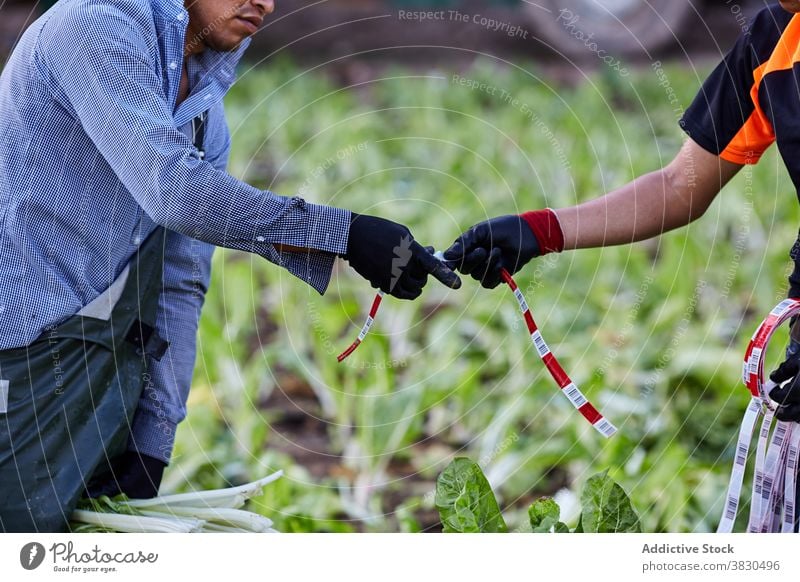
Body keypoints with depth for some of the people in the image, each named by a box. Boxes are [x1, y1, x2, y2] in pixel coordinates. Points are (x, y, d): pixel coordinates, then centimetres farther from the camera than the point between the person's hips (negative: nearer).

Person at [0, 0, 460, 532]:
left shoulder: (208, 117, 13)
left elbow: (180, 288, 12)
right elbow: (171, 188, -25)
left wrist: (153, 441, 2)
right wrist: (344, 233, -26)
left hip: (108, 365, 8)